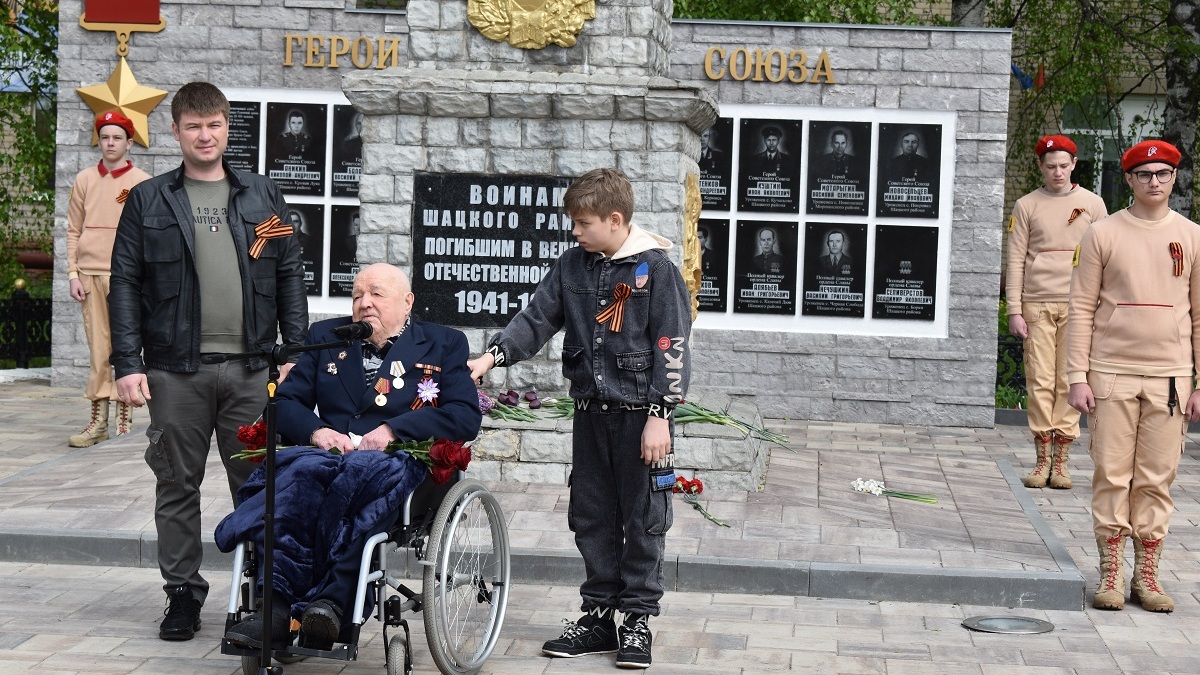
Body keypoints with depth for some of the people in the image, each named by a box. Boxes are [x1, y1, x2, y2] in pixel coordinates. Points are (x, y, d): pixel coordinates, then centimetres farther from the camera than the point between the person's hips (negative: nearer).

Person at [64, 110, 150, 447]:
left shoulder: (143, 183, 2)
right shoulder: (85, 180, 9)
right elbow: (74, 231, 10)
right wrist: (73, 274, 2)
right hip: (90, 272, 3)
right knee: (97, 350, 4)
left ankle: (124, 422, 3)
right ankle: (98, 421, 7)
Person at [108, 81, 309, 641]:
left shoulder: (263, 197, 11)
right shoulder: (148, 201, 7)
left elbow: (289, 277, 10)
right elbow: (125, 284, 3)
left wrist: (295, 353, 2)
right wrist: (127, 363, -6)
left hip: (251, 369, 1)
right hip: (175, 370, 0)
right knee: (177, 485, 6)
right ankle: (182, 593, 17)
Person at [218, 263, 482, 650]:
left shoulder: (444, 345, 16)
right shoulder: (325, 336, 26)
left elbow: (466, 417, 3)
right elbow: (284, 403, 19)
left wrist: (393, 429, -10)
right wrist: (314, 430, -4)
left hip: (397, 461, -2)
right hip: (326, 453, 2)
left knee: (356, 471, -38)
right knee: (306, 467, -35)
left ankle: (328, 601, -46)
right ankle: (276, 601, -47)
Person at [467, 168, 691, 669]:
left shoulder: (654, 269, -9)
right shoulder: (573, 265, 7)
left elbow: (672, 348, -10)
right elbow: (537, 319, 5)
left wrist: (659, 416, -15)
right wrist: (493, 355, -11)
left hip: (639, 415, -6)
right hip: (591, 412, 6)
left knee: (643, 520, 2)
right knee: (590, 517, 10)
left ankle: (638, 619, 13)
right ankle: (600, 615, 21)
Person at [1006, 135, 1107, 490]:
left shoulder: (1092, 204, 9)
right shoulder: (1026, 206, 7)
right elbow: (1016, 261, 5)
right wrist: (1014, 310, -2)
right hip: (1037, 304, 0)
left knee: (1069, 381, -1)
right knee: (1040, 381, -2)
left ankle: (1061, 460, 3)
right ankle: (1042, 460, 3)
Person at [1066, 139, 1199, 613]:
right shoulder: (1103, 235, 2)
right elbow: (1082, 308, 2)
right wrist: (1078, 376, -4)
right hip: (1111, 374, -1)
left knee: (1156, 480, 4)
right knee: (1112, 475, 0)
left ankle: (1146, 575, 12)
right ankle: (1110, 574, 8)